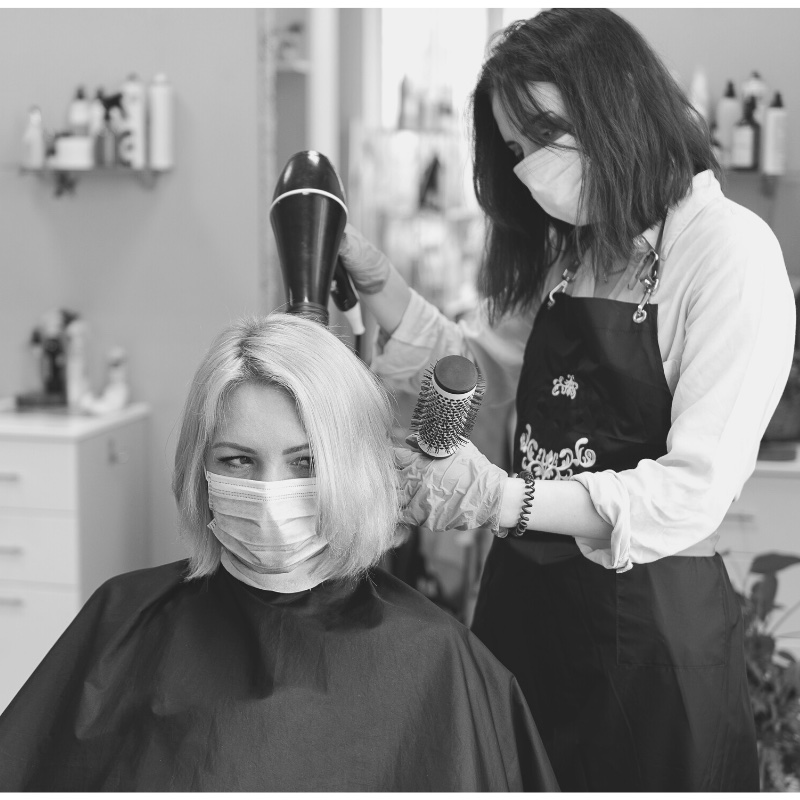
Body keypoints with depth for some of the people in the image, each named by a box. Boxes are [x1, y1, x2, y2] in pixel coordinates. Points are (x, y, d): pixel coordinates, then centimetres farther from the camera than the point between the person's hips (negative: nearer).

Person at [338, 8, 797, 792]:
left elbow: (695, 492, -20)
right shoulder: (557, 253, 9)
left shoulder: (731, 249, -14)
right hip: (522, 601, 6)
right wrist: (378, 285, -4)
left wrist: (505, 500, -31)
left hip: (652, 624, -6)